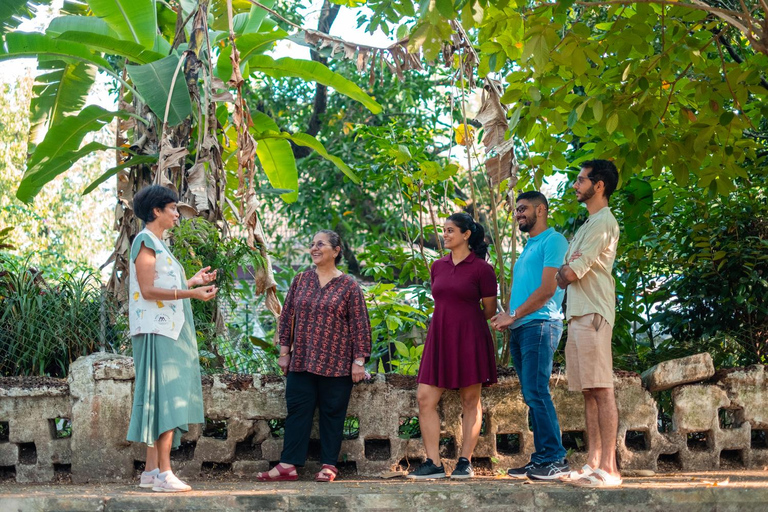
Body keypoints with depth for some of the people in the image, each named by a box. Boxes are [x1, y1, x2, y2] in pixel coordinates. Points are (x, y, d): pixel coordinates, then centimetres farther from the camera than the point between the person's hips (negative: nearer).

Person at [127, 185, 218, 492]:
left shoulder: (158, 244, 20)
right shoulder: (145, 242, -8)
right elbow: (148, 290, -17)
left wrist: (194, 280, 21)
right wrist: (191, 293, -22)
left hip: (168, 330, 10)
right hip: (156, 331, -10)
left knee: (161, 399, 8)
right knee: (167, 397, -13)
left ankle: (151, 471, 10)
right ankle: (163, 473, -15)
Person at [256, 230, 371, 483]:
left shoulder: (349, 286, -1)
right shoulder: (301, 280, 9)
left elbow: (360, 325, -2)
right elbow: (287, 316, 13)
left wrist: (359, 360, -6)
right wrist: (284, 351, 9)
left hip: (336, 363, -3)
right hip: (302, 361, 3)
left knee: (332, 413, 2)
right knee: (298, 410, 1)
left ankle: (329, 465, 10)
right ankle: (288, 465, 2)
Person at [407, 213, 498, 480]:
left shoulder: (481, 268, -4)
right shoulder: (438, 266, 12)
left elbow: (489, 310, 2)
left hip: (469, 338, -5)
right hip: (439, 338, 6)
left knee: (470, 400, 1)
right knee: (425, 398, -4)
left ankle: (465, 462, 7)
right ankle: (433, 463, 0)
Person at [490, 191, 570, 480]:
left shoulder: (553, 240, -4)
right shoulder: (528, 248, 25)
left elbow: (548, 288, -13)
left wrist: (513, 315, -12)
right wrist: (507, 318, 5)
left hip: (540, 324, -9)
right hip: (520, 329, 9)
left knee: (536, 393, -14)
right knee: (533, 396, 6)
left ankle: (555, 459, -12)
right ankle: (541, 459, 8)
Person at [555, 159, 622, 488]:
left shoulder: (603, 221, -9)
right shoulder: (589, 224, 23)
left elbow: (570, 273, -15)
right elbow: (568, 274, 18)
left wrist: (564, 273, 6)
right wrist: (566, 274, -2)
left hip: (593, 314, -10)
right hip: (578, 314, 10)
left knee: (601, 389, -11)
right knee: (589, 391, 8)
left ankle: (609, 469, -13)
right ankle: (593, 463, 10)